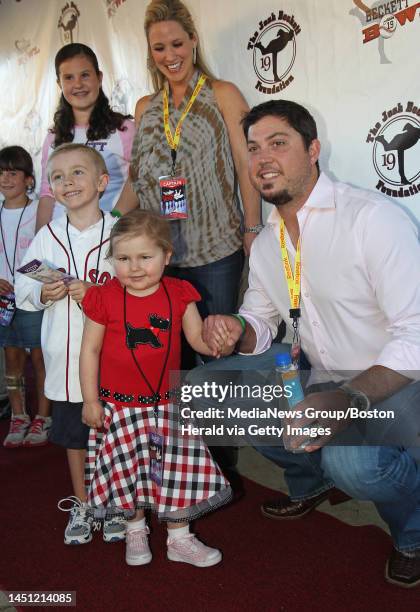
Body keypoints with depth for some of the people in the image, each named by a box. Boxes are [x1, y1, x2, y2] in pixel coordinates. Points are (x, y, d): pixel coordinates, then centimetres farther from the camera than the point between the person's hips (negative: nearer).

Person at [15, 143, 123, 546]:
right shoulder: (47, 236, 3)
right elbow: (22, 289, 7)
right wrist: (43, 293, -13)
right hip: (66, 357, 3)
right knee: (74, 433, 16)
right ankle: (81, 505, 36)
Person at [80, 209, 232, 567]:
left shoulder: (178, 295, -4)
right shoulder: (104, 299, -9)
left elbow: (197, 337, -2)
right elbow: (90, 350, -4)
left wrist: (214, 342, -27)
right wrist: (90, 400, -4)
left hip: (167, 402, 2)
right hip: (119, 404, -1)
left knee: (177, 469, 8)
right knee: (127, 471, 10)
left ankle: (180, 538, 28)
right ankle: (136, 531, 36)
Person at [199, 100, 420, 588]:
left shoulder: (372, 218, -19)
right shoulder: (265, 244, 6)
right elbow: (261, 323, 13)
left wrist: (351, 398, -37)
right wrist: (239, 332, -12)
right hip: (324, 382, 7)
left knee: (350, 459, -36)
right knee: (217, 378, -4)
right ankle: (311, 481, 18)